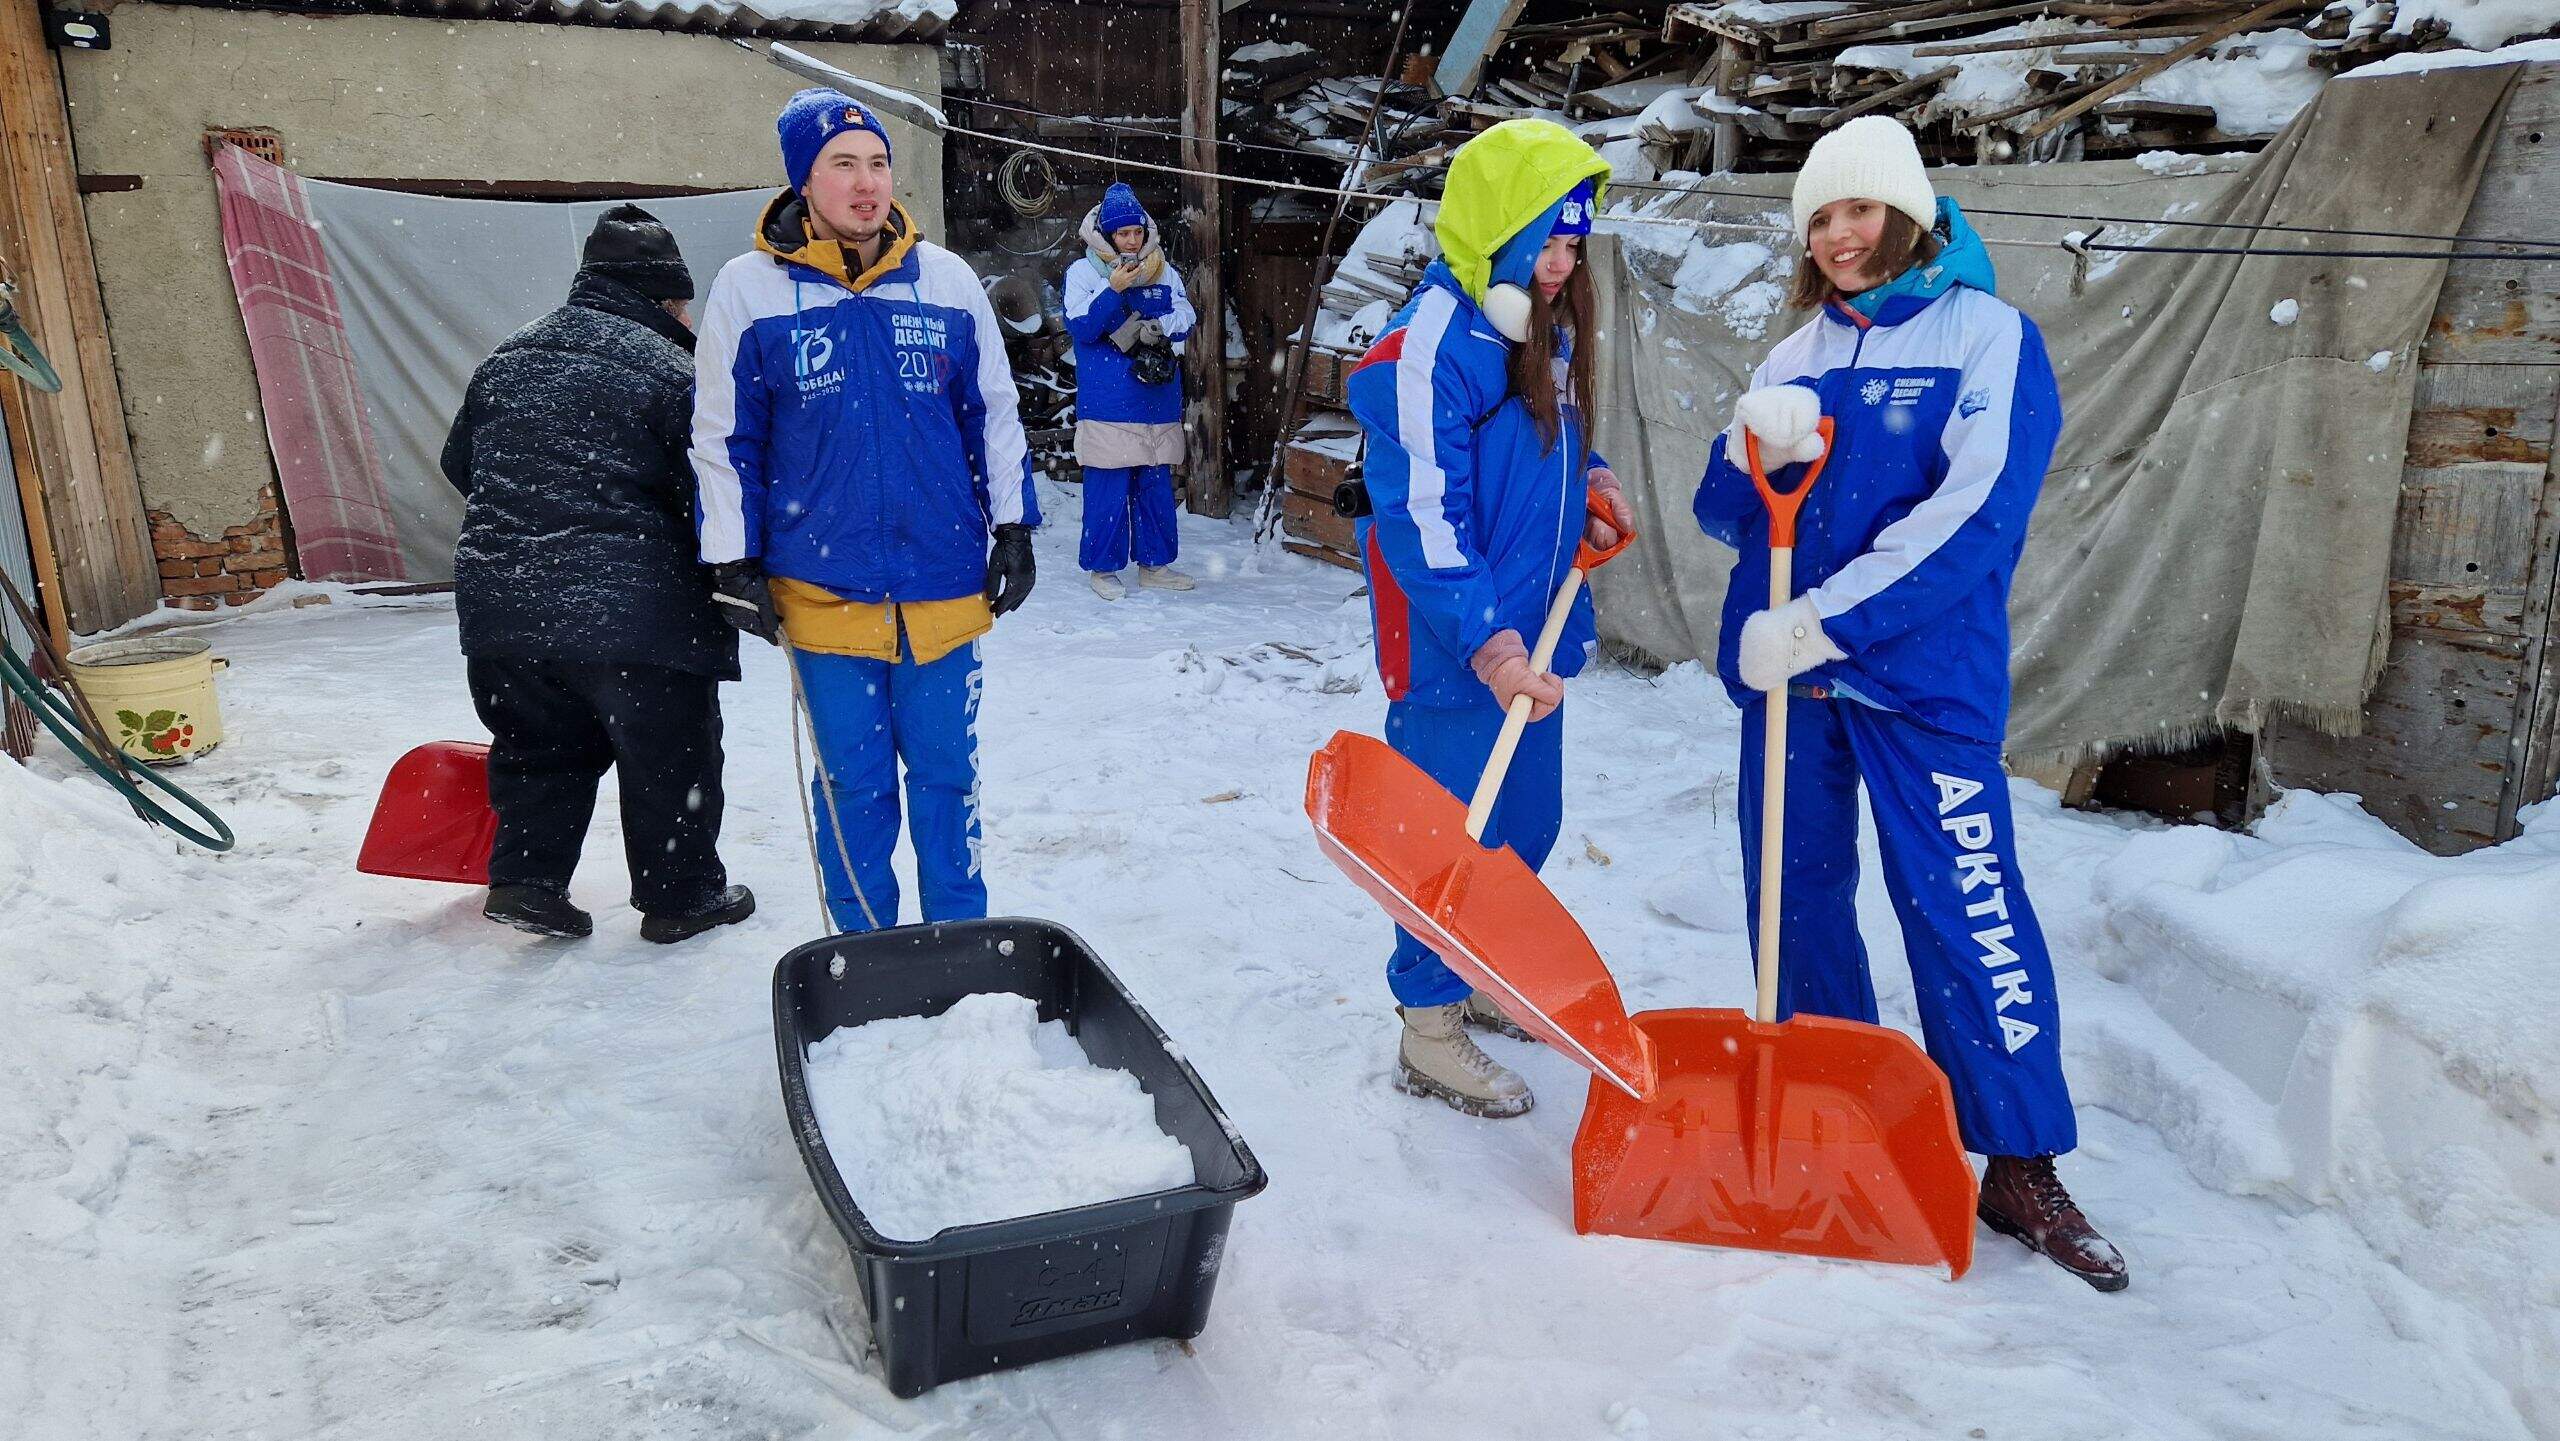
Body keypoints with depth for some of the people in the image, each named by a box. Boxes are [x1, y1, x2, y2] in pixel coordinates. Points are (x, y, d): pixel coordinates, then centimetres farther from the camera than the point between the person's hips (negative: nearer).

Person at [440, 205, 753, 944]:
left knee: (537, 744, 23)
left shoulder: (507, 357, 13)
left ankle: (524, 878, 18)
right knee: (669, 756, 9)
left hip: (500, 601, 6)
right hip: (632, 610, -6)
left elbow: (460, 462, 24)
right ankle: (681, 895, 18)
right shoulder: (670, 370, -8)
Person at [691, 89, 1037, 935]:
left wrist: (1012, 529, 9)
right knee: (854, 782, 8)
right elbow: (721, 438, 3)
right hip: (824, 590, -1)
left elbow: (993, 413, 11)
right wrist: (733, 564, 1)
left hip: (945, 585, 2)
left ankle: (961, 937, 25)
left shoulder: (947, 281, 4)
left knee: (946, 771, 10)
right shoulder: (748, 290, -3)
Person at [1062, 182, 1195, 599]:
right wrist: (1114, 289, -20)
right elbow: (1081, 327, -10)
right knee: (1107, 489, -3)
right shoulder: (1083, 272, 0)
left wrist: (1153, 328, -14)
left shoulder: (1164, 272, 12)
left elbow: (1185, 320, 4)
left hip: (1159, 403, 4)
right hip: (1107, 404, -4)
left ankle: (1155, 563, 20)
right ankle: (1103, 568, 6)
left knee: (1156, 485, 10)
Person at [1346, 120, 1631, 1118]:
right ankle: (1428, 1030, 16)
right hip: (1453, 652, -9)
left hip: (1529, 633, 9)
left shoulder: (1546, 330, 9)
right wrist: (1487, 643, -30)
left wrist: (1588, 480, 7)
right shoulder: (1430, 347, -20)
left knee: (1527, 825, 20)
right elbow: (1423, 517, -25)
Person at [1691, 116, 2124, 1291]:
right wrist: (1750, 453, -13)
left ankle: (2021, 1165, 6)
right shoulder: (1796, 359, 13)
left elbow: (1976, 511, -16)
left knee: (1971, 912, -6)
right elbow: (1724, 518, 11)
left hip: (1925, 676, -5)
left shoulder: (1986, 335, -3)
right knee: (1800, 897, 11)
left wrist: (1818, 622, -20)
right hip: (1786, 673, 5)